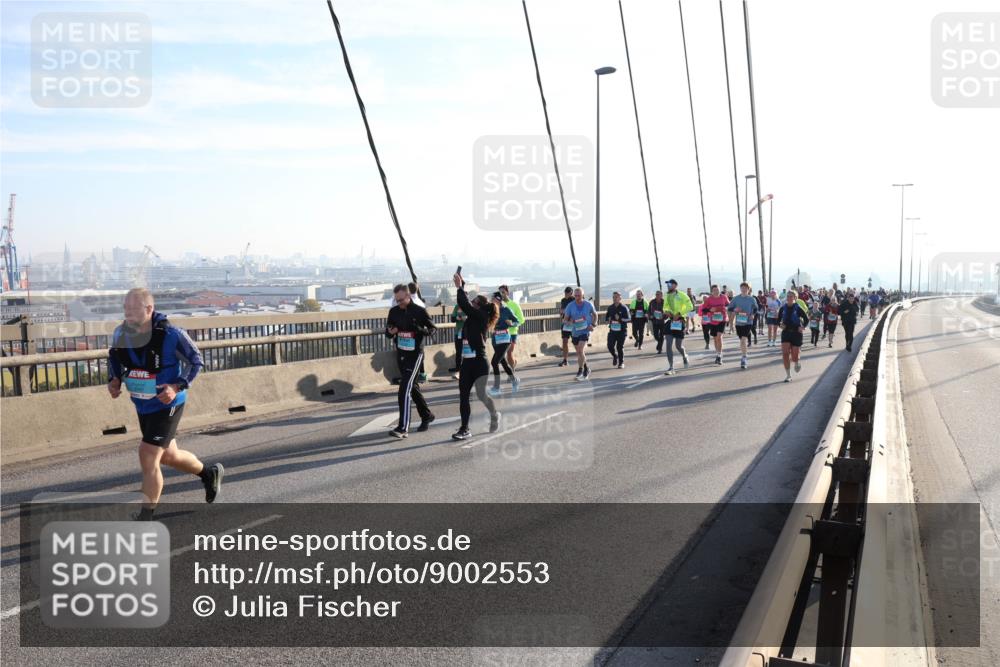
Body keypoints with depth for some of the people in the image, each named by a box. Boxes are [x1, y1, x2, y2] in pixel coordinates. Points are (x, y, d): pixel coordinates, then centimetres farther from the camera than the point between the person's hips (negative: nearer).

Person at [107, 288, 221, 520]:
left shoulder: (171, 334, -23)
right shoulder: (121, 333, -8)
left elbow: (196, 361, -11)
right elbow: (114, 357, 12)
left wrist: (177, 387, -23)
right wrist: (114, 380, -6)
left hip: (167, 405, -7)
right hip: (143, 406, 7)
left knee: (148, 457, -12)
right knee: (168, 456, 20)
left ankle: (145, 517, 3)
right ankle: (210, 473, 47)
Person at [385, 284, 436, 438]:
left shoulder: (419, 311, -10)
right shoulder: (394, 311, 3)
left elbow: (432, 328, -2)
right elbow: (388, 332, 11)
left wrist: (421, 329, -23)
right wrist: (390, 332, -13)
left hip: (415, 355, -6)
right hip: (401, 354, 6)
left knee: (404, 390, -15)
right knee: (412, 387, 17)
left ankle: (403, 428, -14)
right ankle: (426, 416, 36)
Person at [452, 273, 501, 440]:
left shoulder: (481, 317, -10)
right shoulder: (472, 318, 10)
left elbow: (465, 305, -18)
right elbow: (465, 304, 16)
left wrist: (459, 287, -11)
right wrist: (462, 285, 12)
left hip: (479, 363, -8)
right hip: (467, 362, 8)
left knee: (481, 394, -4)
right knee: (463, 396, 4)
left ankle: (494, 415, 25)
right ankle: (464, 429, 8)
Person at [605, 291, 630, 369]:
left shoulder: (624, 308, -6)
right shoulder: (610, 307, 9)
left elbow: (628, 318, -11)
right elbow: (607, 316, 24)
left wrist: (620, 319, -23)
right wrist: (607, 320, 3)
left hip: (621, 331, -4)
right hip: (612, 330, 4)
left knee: (620, 347, -1)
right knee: (610, 346, -4)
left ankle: (621, 363, 14)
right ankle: (614, 356, 26)